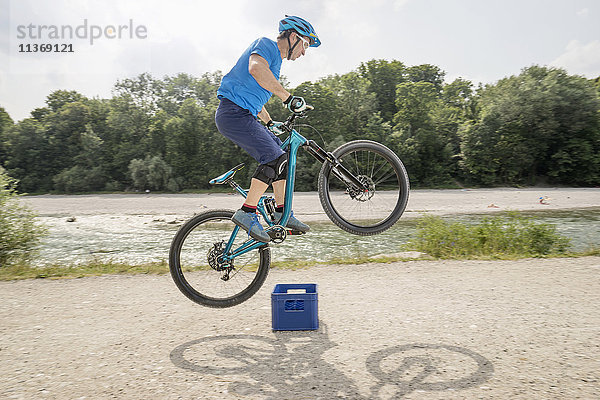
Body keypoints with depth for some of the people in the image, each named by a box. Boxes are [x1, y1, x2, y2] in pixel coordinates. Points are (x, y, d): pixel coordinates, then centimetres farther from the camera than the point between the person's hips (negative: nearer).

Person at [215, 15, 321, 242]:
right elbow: (255, 68, -30)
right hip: (233, 113, -10)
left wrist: (269, 123, 30)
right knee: (275, 158, -20)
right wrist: (287, 97, -33)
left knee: (282, 158, 8)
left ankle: (282, 213, 13)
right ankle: (246, 213, -16)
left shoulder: (275, 59, 25)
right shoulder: (266, 45, -5)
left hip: (243, 115, 10)